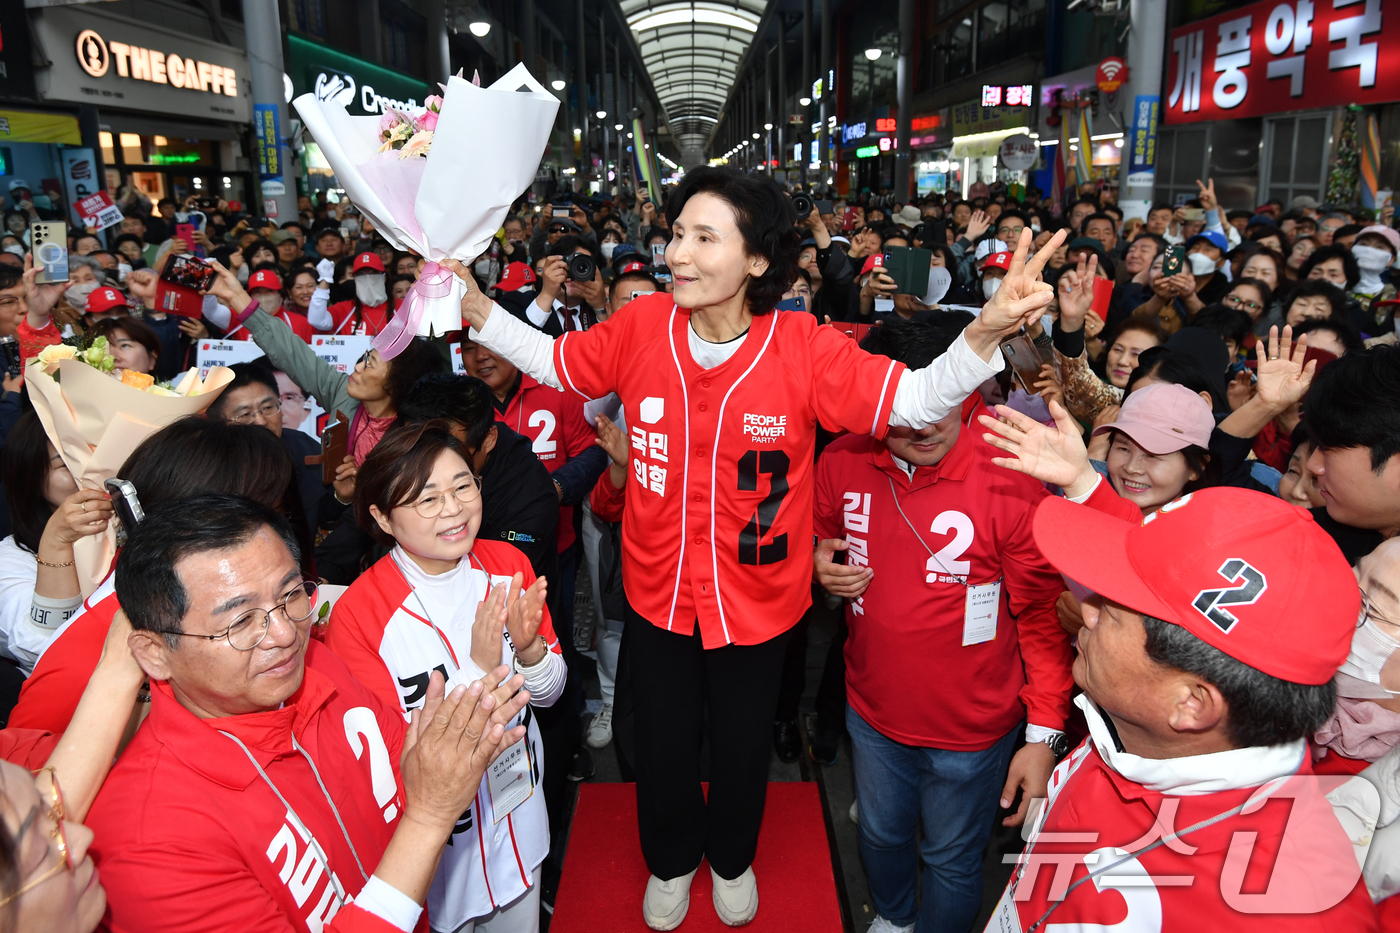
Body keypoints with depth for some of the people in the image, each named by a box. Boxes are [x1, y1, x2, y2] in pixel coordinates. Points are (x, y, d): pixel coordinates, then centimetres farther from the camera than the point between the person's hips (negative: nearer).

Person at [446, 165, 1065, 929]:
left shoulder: (803, 348, -21)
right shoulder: (639, 327, -14)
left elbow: (913, 400, -24)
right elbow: (553, 361, 2)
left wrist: (987, 330, -40)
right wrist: (475, 308, -8)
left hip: (757, 600, -1)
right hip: (657, 591, 2)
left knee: (743, 744, 24)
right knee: (662, 743, 23)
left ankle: (732, 858, 57)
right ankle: (671, 859, 55)